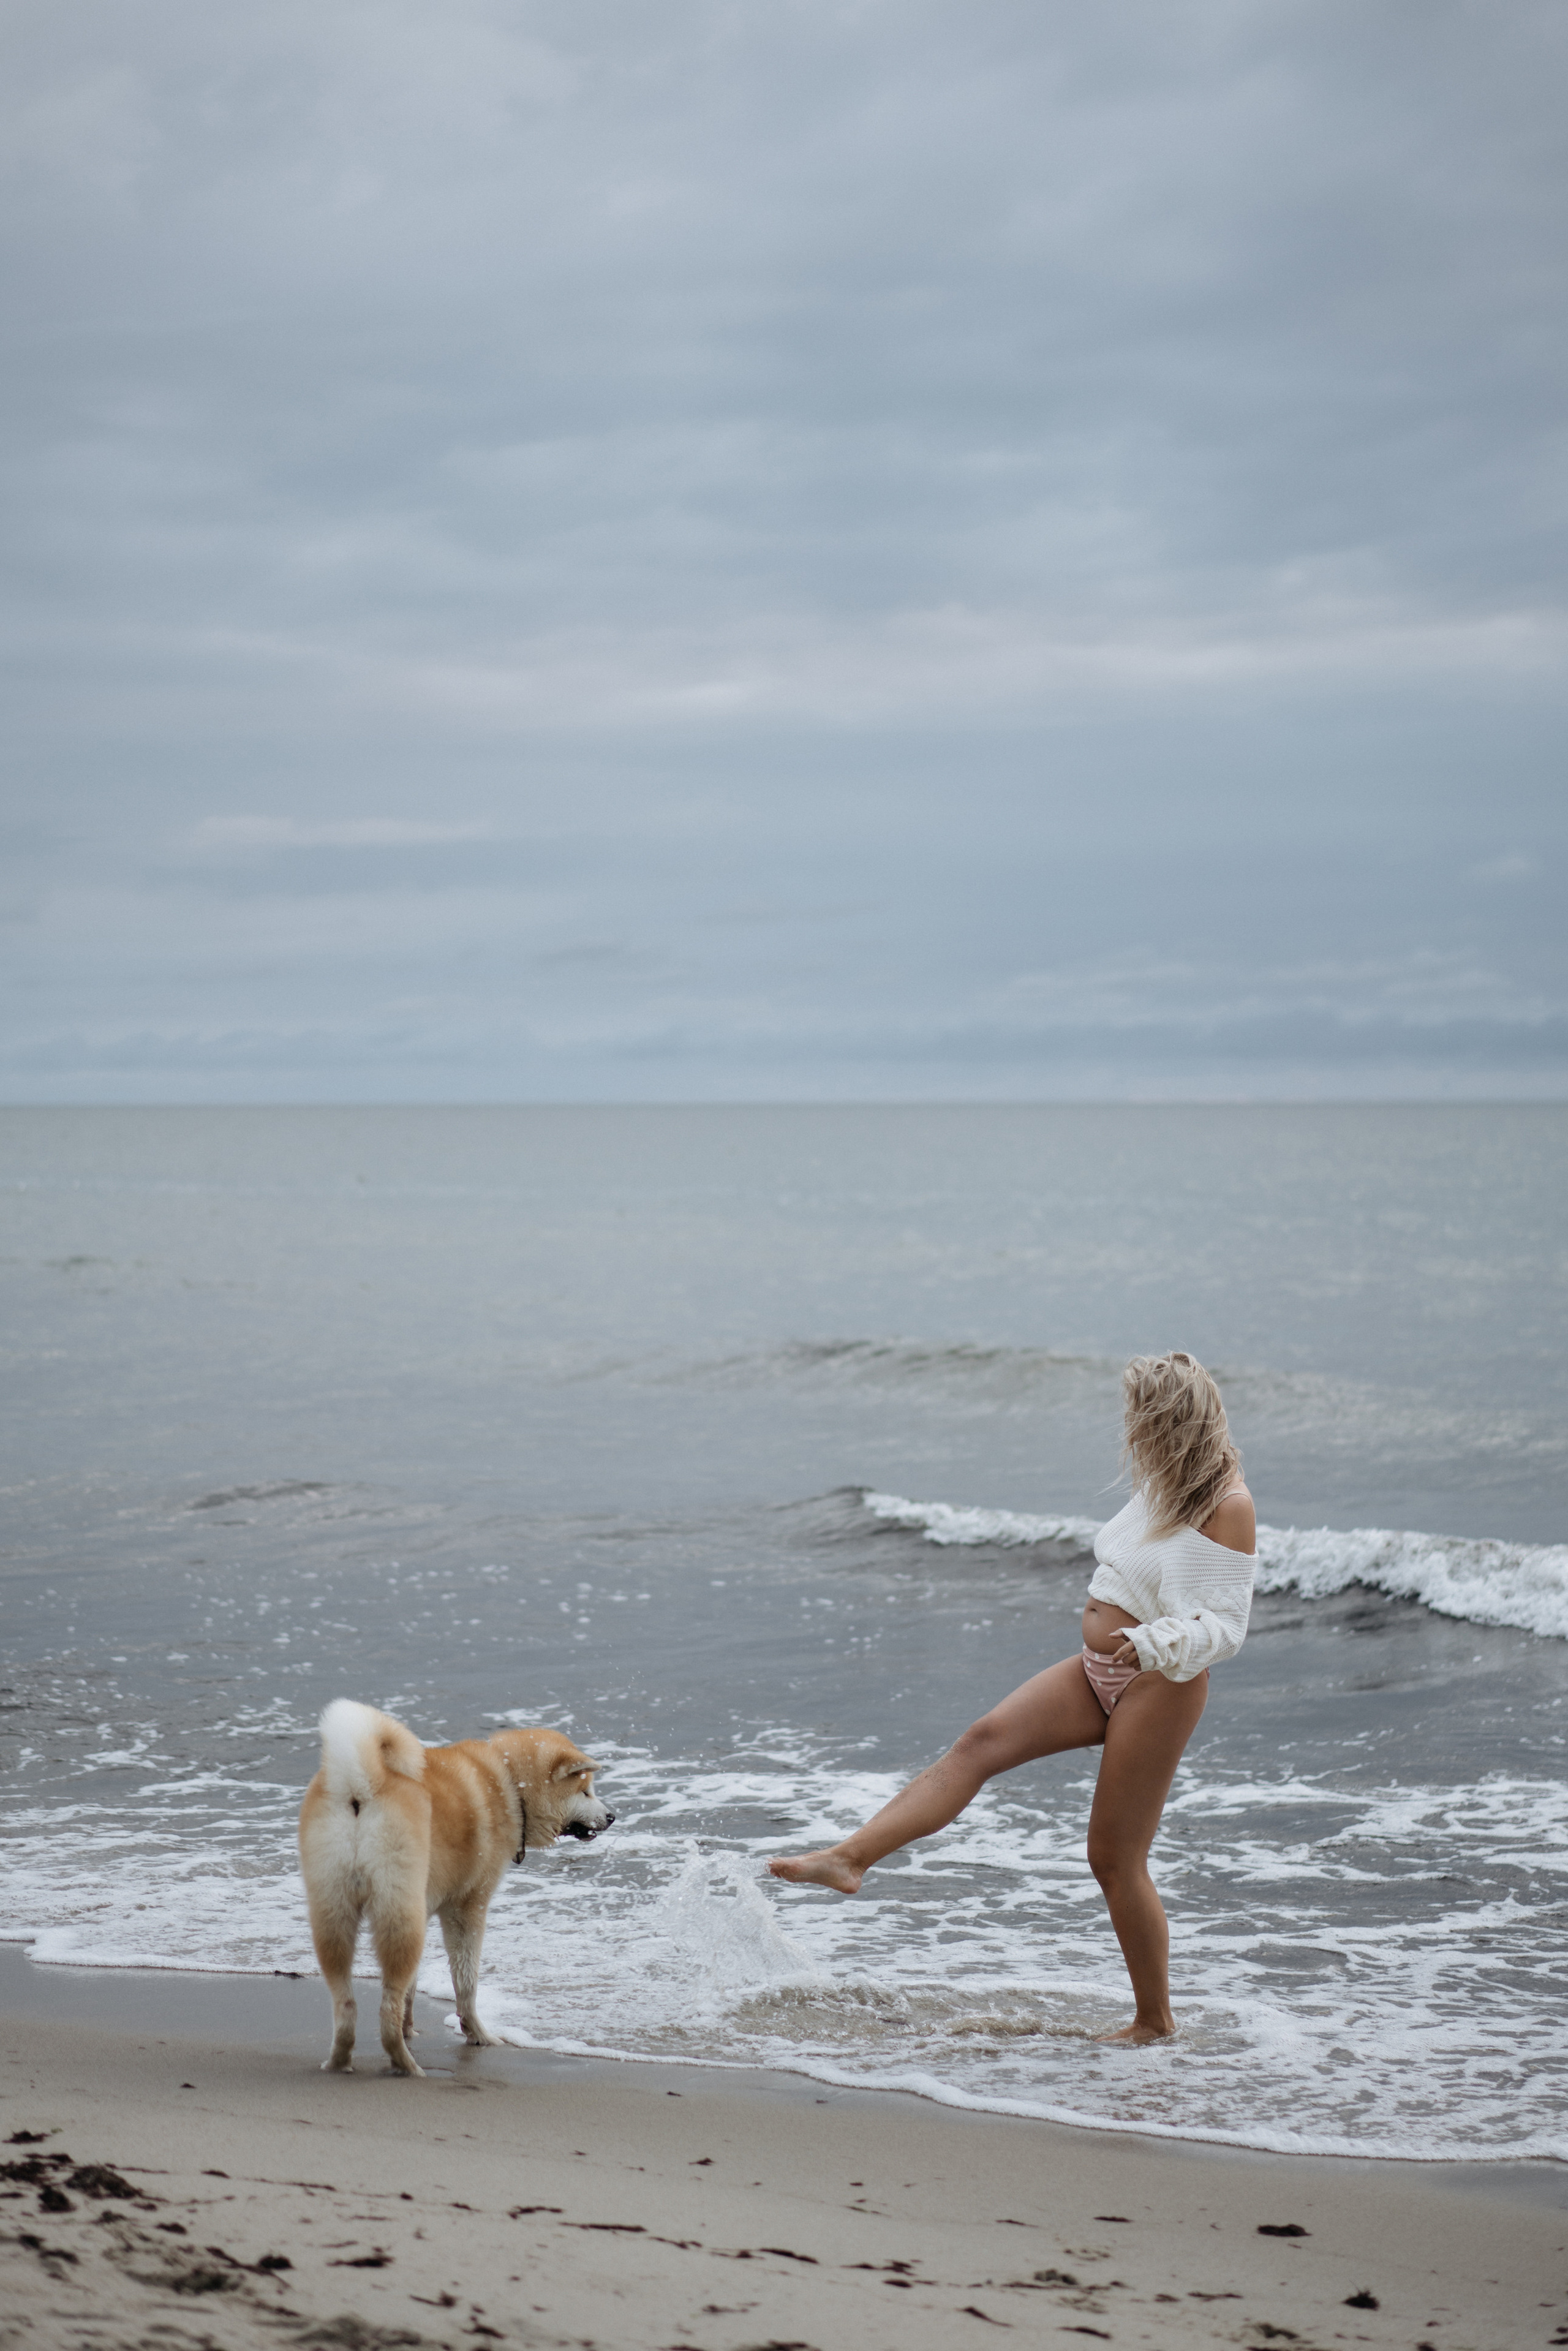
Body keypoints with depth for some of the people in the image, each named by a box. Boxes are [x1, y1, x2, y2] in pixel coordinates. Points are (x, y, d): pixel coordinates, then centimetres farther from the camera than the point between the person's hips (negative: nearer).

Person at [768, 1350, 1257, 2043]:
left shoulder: (1228, 1506, -18)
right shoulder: (1161, 1480, 8)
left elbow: (1228, 1625, -22)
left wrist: (1153, 1643, -38)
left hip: (1158, 1687, -8)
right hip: (1097, 1673, 8)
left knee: (1114, 1857, -2)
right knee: (981, 1741, -11)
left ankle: (1155, 2022, 13)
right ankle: (851, 1857, -21)